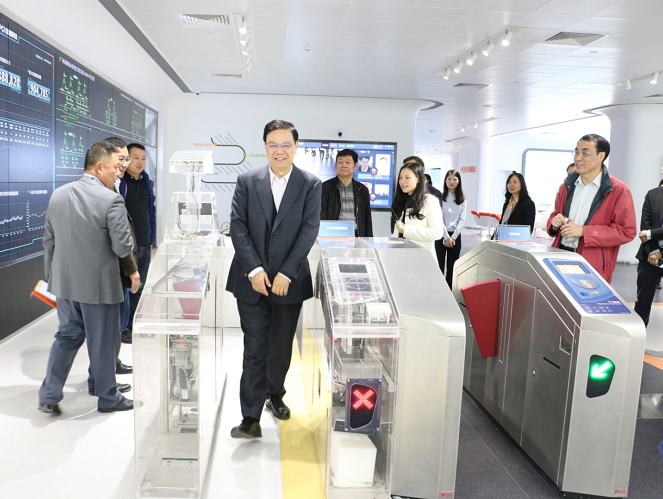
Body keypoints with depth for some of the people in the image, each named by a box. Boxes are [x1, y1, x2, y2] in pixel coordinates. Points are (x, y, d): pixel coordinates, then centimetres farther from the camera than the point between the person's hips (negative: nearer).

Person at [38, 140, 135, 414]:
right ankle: (108, 398, 25)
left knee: (67, 336, 20)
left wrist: (51, 275, 20)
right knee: (103, 342, 9)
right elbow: (122, 248, -18)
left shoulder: (58, 195, 4)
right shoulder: (111, 200, -18)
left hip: (64, 282, 6)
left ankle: (48, 397, 24)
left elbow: (49, 240, 10)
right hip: (99, 284, -6)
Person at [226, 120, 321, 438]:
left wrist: (286, 273, -14)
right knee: (254, 349, 1)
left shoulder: (311, 185, 0)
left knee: (282, 346, 15)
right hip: (251, 280, 0)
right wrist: (254, 270, -14)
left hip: (289, 281, 1)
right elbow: (237, 226, -4)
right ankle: (251, 419, 9)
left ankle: (275, 395, 40)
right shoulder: (247, 181, 2)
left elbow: (309, 230, -7)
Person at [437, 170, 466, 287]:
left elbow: (462, 220, 3)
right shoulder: (440, 197, -2)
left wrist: (453, 237, -8)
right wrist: (446, 237, -12)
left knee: (452, 266, 6)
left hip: (455, 236, 3)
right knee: (439, 265, -2)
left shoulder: (462, 200, 7)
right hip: (441, 235, -3)